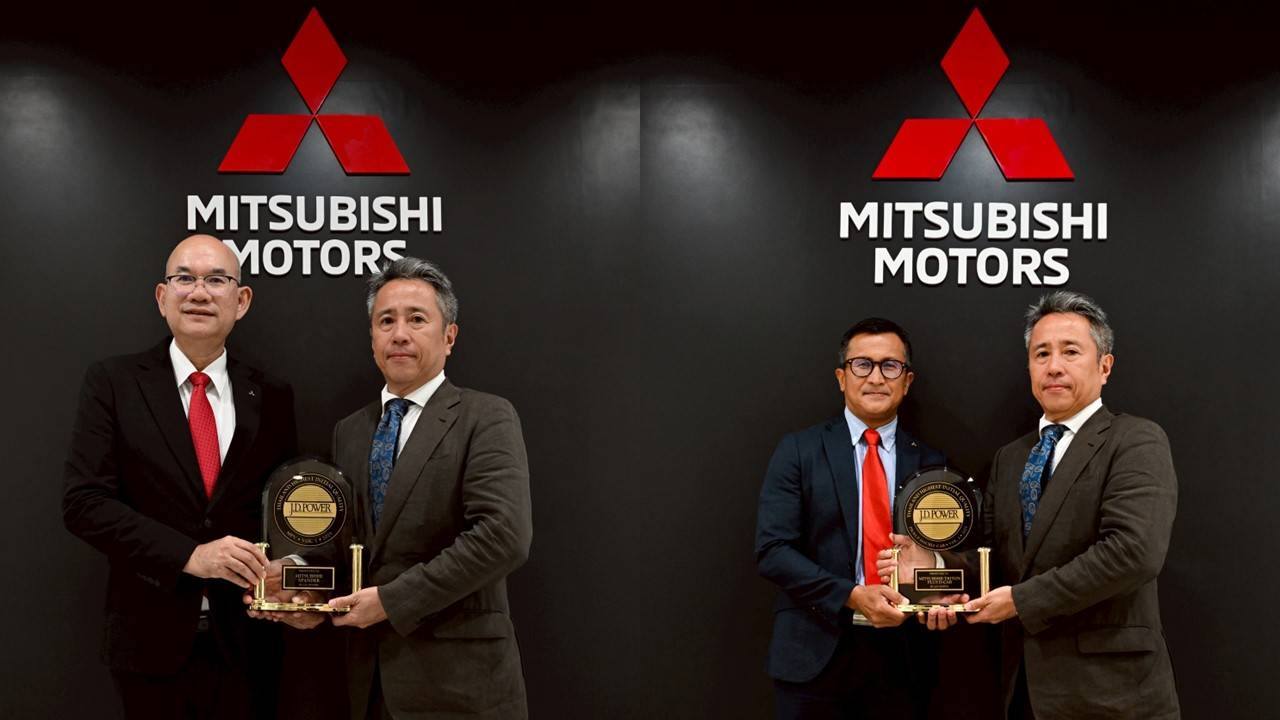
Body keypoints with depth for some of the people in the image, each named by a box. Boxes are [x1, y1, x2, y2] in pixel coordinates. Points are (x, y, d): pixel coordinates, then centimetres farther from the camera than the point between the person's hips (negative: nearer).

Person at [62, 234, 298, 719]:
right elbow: (84, 501, -9)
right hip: (152, 640, -2)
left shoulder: (271, 398, 5)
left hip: (244, 641, 2)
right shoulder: (113, 383, -2)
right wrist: (189, 555, -19)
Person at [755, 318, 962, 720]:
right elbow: (772, 550, -8)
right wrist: (853, 596, -18)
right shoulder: (799, 451, -1)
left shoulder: (931, 464, 8)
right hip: (816, 655, -2)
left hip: (902, 658, 3)